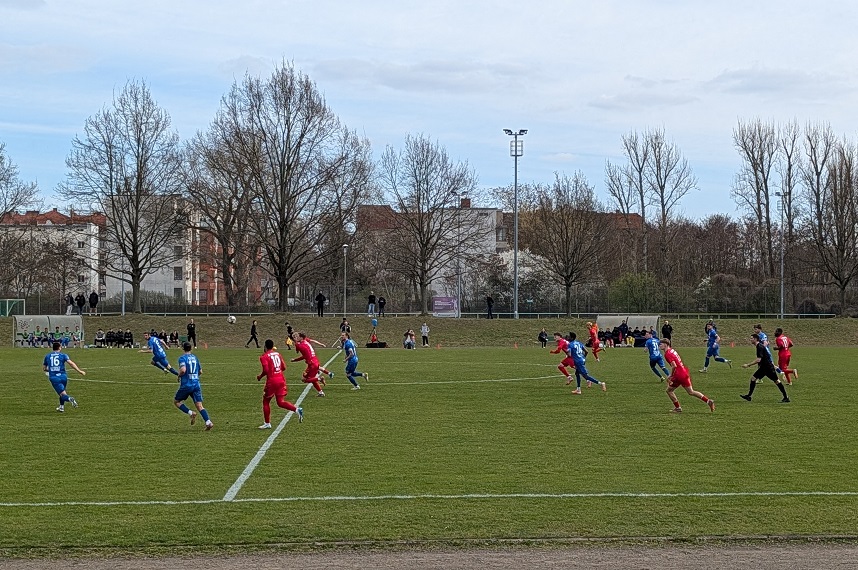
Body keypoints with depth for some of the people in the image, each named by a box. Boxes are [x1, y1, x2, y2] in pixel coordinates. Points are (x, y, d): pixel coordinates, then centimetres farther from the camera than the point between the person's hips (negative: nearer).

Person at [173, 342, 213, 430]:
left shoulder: (182, 358, -6)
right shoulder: (195, 357, 12)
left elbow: (183, 370, -22)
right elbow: (200, 371, 18)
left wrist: (179, 376, -3)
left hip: (186, 385, -5)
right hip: (196, 385, 5)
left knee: (176, 401, 16)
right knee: (199, 406, 1)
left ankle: (190, 413, -5)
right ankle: (208, 422, -18)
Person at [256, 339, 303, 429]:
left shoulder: (264, 357, -8)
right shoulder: (278, 354, 12)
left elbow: (266, 370, -17)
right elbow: (284, 368, 12)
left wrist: (260, 376, 0)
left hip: (271, 381, -6)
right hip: (281, 380, 6)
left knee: (266, 401, 11)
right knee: (281, 402, 7)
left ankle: (267, 423, 15)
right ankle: (297, 409, -16)